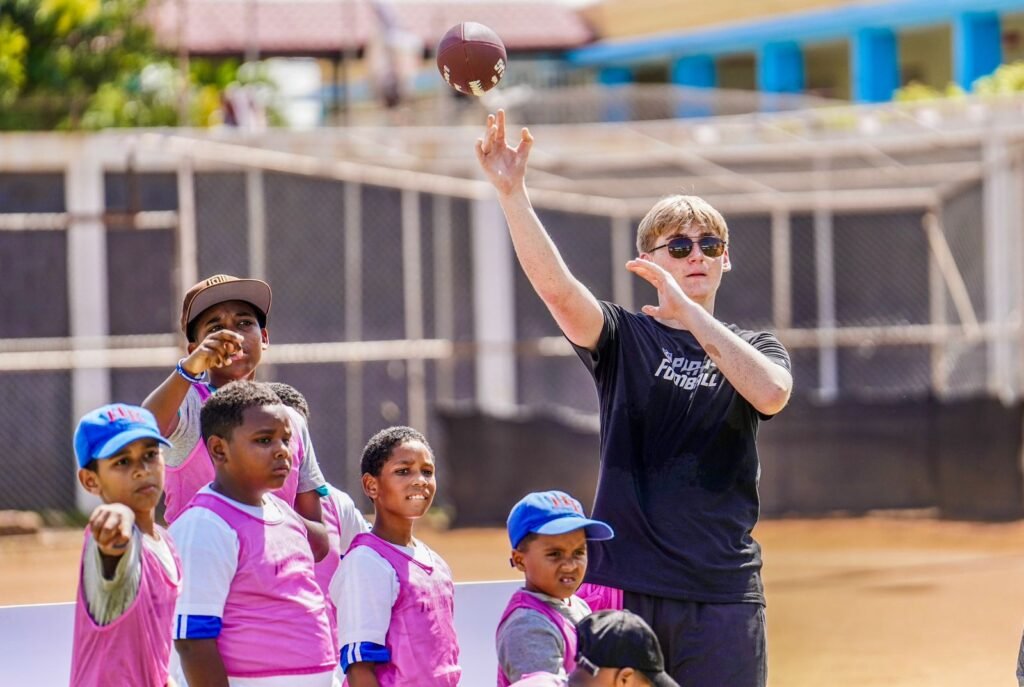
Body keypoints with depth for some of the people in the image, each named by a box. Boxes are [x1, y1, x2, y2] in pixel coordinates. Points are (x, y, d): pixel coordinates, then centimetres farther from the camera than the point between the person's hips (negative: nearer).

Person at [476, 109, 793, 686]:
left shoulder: (753, 349, 11)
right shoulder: (625, 339, 7)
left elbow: (771, 393, -13)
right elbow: (555, 286, -12)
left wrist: (687, 310, -16)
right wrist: (512, 193, -25)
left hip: (724, 589, 1)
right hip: (625, 583, -1)